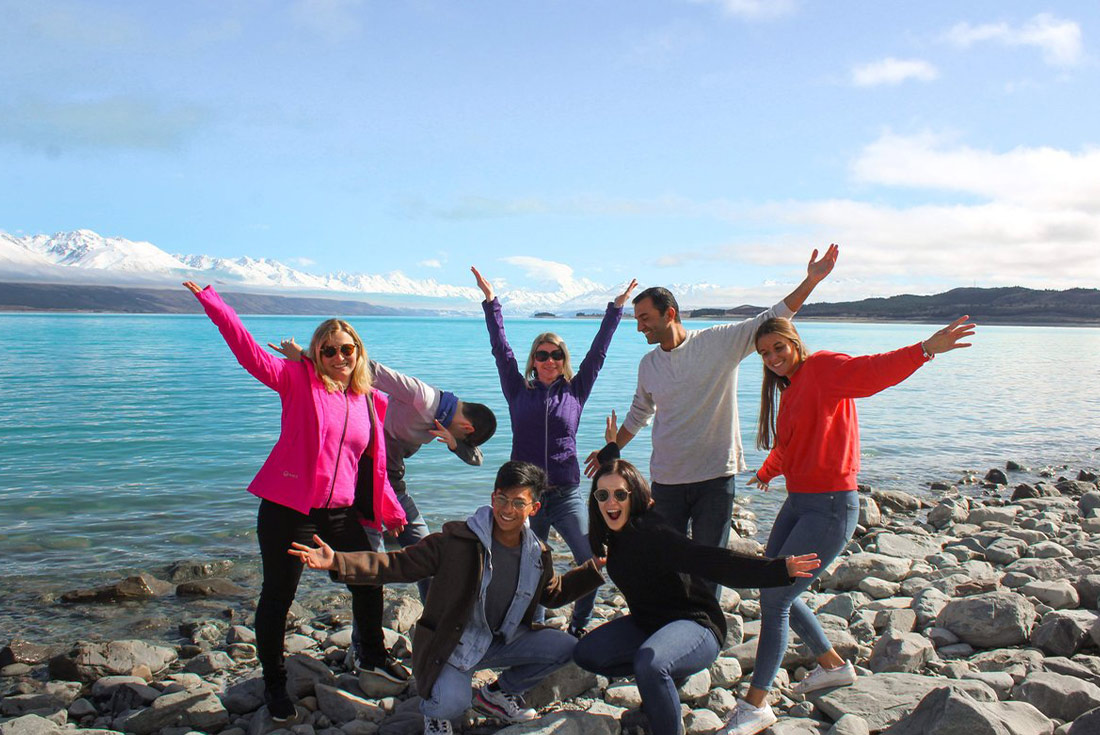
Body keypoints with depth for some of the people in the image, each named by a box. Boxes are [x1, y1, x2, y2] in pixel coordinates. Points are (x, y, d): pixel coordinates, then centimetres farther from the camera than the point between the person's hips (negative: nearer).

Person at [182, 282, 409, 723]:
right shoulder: (298, 380, -4)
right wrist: (211, 302, -22)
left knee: (369, 583, 16)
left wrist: (390, 511, 19)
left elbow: (373, 463, 16)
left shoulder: (370, 401, 9)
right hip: (289, 511, -5)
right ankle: (274, 684, 25)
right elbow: (249, 352, -15)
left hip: (342, 514, 5)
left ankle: (374, 656, 41)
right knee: (277, 598, 4)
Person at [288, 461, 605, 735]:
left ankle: (497, 693, 13)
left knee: (565, 647, -11)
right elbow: (400, 564, -18)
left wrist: (594, 567, 5)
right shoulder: (458, 539, -17)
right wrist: (338, 562, -31)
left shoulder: (537, 554, -1)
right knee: (452, 704, -33)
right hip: (451, 644, -5)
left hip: (502, 641, 5)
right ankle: (434, 709, 9)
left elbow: (554, 593, 18)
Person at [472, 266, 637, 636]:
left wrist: (616, 308, 10)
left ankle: (578, 626, 11)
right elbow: (501, 349, 6)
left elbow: (597, 352, 9)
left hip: (566, 494, 0)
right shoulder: (519, 390, 6)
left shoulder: (574, 390, 7)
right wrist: (490, 300, 5)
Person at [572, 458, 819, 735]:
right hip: (648, 624, 9)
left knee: (649, 663, -38)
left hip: (695, 626, -9)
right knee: (585, 654, -2)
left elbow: (710, 561, -36)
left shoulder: (650, 533, -25)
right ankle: (665, 674, 12)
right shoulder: (613, 536, 0)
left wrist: (778, 569, -47)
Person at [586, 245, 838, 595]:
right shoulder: (648, 364, 7)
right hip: (666, 480, 3)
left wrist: (810, 281, -15)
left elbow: (772, 319, -6)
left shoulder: (719, 342, -6)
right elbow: (638, 415, 22)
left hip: (714, 477, -3)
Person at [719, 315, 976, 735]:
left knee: (775, 598, -8)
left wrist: (925, 349, -48)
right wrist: (767, 472, 48)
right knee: (775, 593, 14)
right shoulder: (790, 389, 15)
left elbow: (872, 371, -31)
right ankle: (833, 666, 36)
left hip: (831, 507, -9)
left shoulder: (822, 368, -11)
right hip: (797, 501, 9)